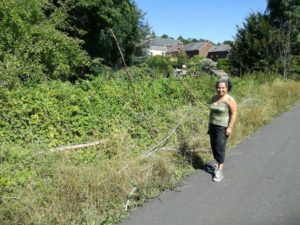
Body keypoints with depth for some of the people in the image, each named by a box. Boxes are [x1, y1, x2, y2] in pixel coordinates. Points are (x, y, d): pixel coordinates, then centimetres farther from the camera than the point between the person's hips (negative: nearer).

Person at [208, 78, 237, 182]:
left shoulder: (230, 100, -11)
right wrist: (209, 124, 16)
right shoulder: (213, 98, 9)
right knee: (214, 146, 10)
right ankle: (218, 164, 30)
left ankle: (220, 171, -3)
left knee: (220, 148, -8)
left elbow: (234, 114, -12)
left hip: (223, 127, -6)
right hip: (213, 126, 6)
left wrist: (230, 127, -17)